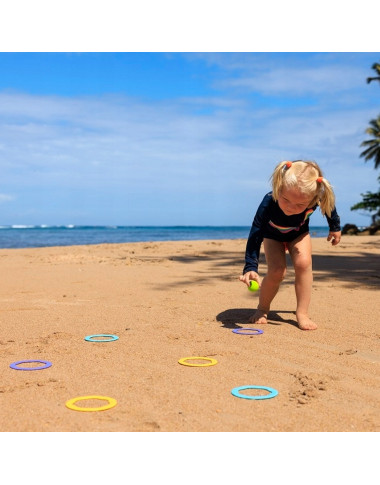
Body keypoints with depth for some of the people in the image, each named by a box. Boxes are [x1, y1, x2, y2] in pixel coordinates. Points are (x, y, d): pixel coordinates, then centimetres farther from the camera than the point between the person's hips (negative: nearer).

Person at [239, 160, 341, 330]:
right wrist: (250, 267, -48)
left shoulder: (316, 198, -36)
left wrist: (335, 227, 5)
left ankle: (302, 313, -10)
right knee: (277, 270, -20)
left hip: (299, 234, 2)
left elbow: (329, 205, -10)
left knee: (303, 263, -23)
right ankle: (262, 309, 6)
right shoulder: (268, 204, -44)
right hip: (273, 235, -2)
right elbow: (255, 237, -39)